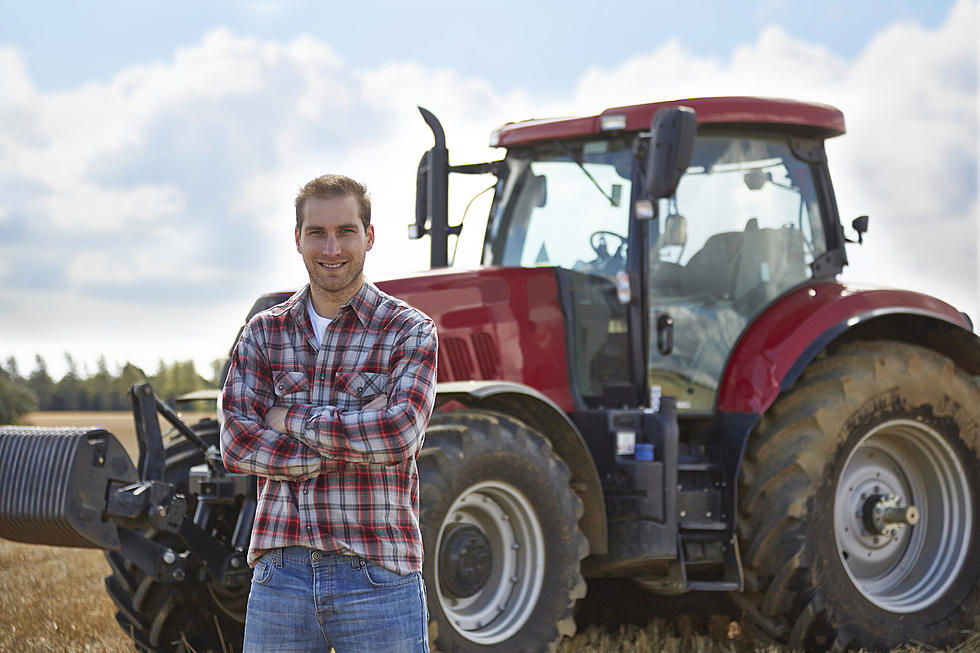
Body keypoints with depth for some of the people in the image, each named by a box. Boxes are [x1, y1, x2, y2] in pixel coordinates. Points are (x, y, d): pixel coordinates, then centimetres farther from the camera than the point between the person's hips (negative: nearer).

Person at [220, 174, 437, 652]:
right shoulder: (263, 334, 8)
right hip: (281, 572, 3)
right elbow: (236, 445, -4)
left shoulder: (409, 331, -1)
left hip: (379, 576, -3)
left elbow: (401, 432, -17)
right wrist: (357, 436, -12)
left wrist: (293, 421, -9)